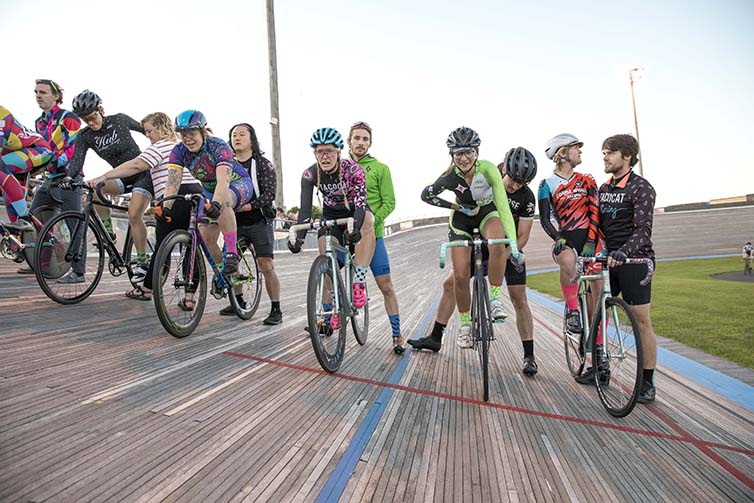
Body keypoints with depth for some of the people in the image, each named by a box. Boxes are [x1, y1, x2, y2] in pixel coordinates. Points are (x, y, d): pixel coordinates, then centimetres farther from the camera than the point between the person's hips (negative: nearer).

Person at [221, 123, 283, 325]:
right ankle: (238, 302, 26)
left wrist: (249, 206, -24)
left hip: (259, 222, -4)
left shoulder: (263, 164, -2)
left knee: (266, 266, -10)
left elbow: (270, 193, -13)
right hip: (235, 222, 5)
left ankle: (276, 310, -1)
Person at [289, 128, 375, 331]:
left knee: (366, 222, -38)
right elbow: (305, 208, -23)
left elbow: (360, 203, -36)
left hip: (355, 211, -2)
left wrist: (354, 228, -56)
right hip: (331, 216, 2)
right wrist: (299, 237, -39)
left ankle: (359, 282, -34)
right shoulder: (310, 174, -18)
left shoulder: (353, 169, -26)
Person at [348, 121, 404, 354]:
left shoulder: (380, 168, 1)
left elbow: (389, 202, -4)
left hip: (372, 234, -3)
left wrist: (371, 221, -18)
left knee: (386, 286, -3)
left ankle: (397, 336, 7)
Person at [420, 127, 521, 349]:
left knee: (498, 245, -37)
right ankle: (465, 324, 14)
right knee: (460, 275, -8)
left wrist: (514, 244, -40)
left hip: (488, 213, -1)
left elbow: (503, 205, -33)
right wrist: (458, 207, -13)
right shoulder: (449, 177, -24)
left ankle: (495, 298, -16)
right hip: (462, 218, 1)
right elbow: (426, 195, -7)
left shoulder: (488, 169, -28)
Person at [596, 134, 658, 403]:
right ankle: (598, 369, 21)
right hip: (608, 260, 7)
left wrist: (622, 252, -36)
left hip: (634, 260, -6)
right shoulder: (603, 189, 12)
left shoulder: (641, 187, -9)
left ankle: (648, 383, 11)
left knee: (641, 321, -1)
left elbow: (643, 230, -20)